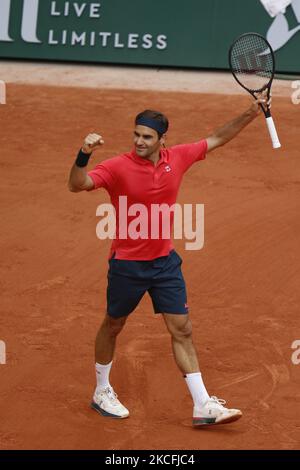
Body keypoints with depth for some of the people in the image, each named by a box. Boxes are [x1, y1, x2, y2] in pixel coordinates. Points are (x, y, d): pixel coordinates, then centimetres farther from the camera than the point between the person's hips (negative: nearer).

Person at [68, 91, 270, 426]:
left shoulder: (177, 158, -4)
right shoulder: (117, 167, -19)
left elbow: (216, 139, 9)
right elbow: (77, 185, -30)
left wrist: (251, 113, 2)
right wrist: (84, 155, -49)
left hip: (165, 260, 4)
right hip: (127, 263, -4)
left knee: (182, 330, 2)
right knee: (113, 326, 14)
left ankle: (203, 406, 4)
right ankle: (102, 392, 34)